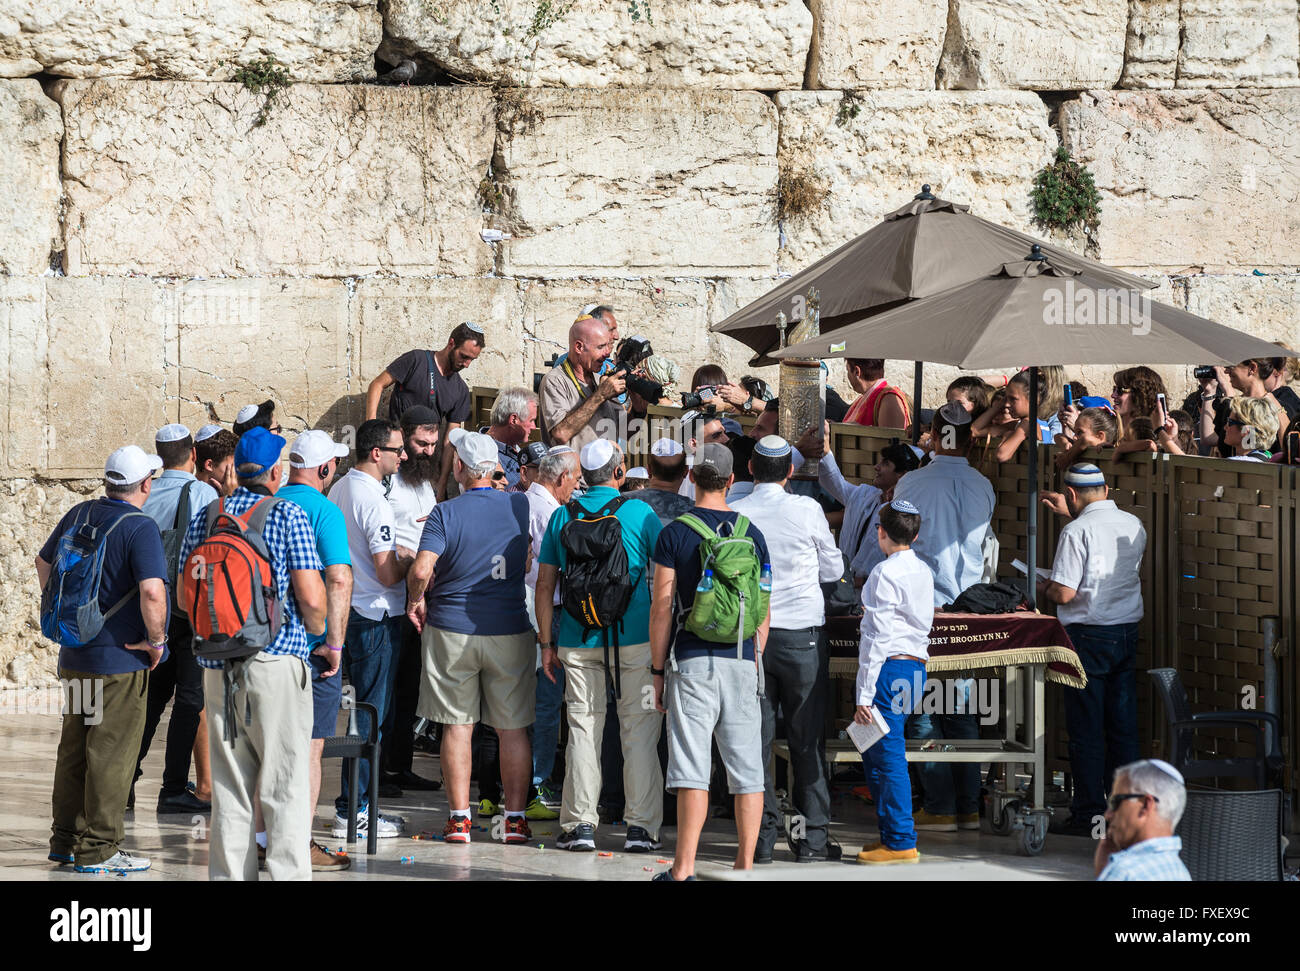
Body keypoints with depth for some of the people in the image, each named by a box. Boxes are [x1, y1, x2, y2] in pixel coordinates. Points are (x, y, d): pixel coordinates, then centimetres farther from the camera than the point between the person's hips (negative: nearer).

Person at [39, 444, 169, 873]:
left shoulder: (78, 515, 7)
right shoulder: (139, 528, -17)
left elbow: (43, 563, 20)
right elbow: (151, 590, -28)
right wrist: (156, 641, -14)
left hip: (74, 655, 7)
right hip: (119, 660, -7)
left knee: (74, 747, 16)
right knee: (111, 753, 0)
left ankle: (65, 839, 23)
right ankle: (97, 849, 3)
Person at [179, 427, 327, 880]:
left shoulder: (204, 518, 8)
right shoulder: (289, 516, -5)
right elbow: (311, 598, -10)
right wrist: (316, 630, 10)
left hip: (218, 667, 4)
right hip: (278, 660, -4)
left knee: (229, 787, 10)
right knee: (285, 786, -1)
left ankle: (230, 874, 12)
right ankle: (287, 872, -4)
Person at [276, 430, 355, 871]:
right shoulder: (324, 511, -13)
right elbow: (339, 579, -22)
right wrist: (335, 643, -17)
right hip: (309, 645, -7)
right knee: (309, 745, -1)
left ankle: (266, 835, 20)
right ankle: (300, 845, 0)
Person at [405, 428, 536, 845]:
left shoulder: (445, 514, -10)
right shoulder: (520, 506, 0)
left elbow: (421, 569, -19)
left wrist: (415, 600, -1)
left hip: (452, 629, -2)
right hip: (510, 630, 2)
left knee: (457, 725, 5)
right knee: (512, 729, 8)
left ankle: (459, 818, 6)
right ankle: (515, 818, 9)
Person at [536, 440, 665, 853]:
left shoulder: (563, 516, 5)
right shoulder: (639, 513, -2)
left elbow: (545, 584, 7)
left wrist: (547, 643, 12)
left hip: (578, 642, 2)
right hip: (635, 638, -2)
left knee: (583, 730, 7)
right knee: (639, 732, 4)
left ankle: (580, 824, 5)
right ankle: (641, 826, 3)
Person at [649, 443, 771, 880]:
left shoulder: (675, 533, -3)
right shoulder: (752, 534, 8)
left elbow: (662, 606, -5)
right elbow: (764, 611, 10)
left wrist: (657, 669, 1)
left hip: (693, 661, -3)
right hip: (741, 662, 3)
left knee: (692, 770, -7)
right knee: (747, 770, 6)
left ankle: (684, 868, -11)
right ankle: (745, 865, 8)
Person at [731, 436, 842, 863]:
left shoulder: (732, 514, -3)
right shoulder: (807, 509, -6)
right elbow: (833, 569, 5)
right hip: (802, 632, -1)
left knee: (756, 736, 5)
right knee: (807, 738, 5)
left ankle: (762, 836, 4)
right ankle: (813, 836, 6)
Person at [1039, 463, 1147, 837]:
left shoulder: (1077, 531, -14)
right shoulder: (1134, 526, 7)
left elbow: (1064, 593, -18)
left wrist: (1043, 587, 4)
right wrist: (1071, 514, 35)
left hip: (1088, 635, -6)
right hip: (1127, 633, 6)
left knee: (1086, 730, 0)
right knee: (1123, 726, 10)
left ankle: (1089, 814, 2)